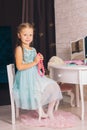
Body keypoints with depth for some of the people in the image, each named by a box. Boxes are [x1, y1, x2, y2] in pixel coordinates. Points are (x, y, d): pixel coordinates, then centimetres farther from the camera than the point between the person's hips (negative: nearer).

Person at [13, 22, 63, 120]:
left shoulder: (33, 49, 14)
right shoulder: (19, 49, -8)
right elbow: (19, 66, -18)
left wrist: (39, 60, 2)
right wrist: (34, 62, -17)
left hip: (36, 75, 8)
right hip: (25, 78, -8)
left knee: (53, 87, -4)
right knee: (36, 92, -27)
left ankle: (50, 112, 7)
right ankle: (41, 112, 2)